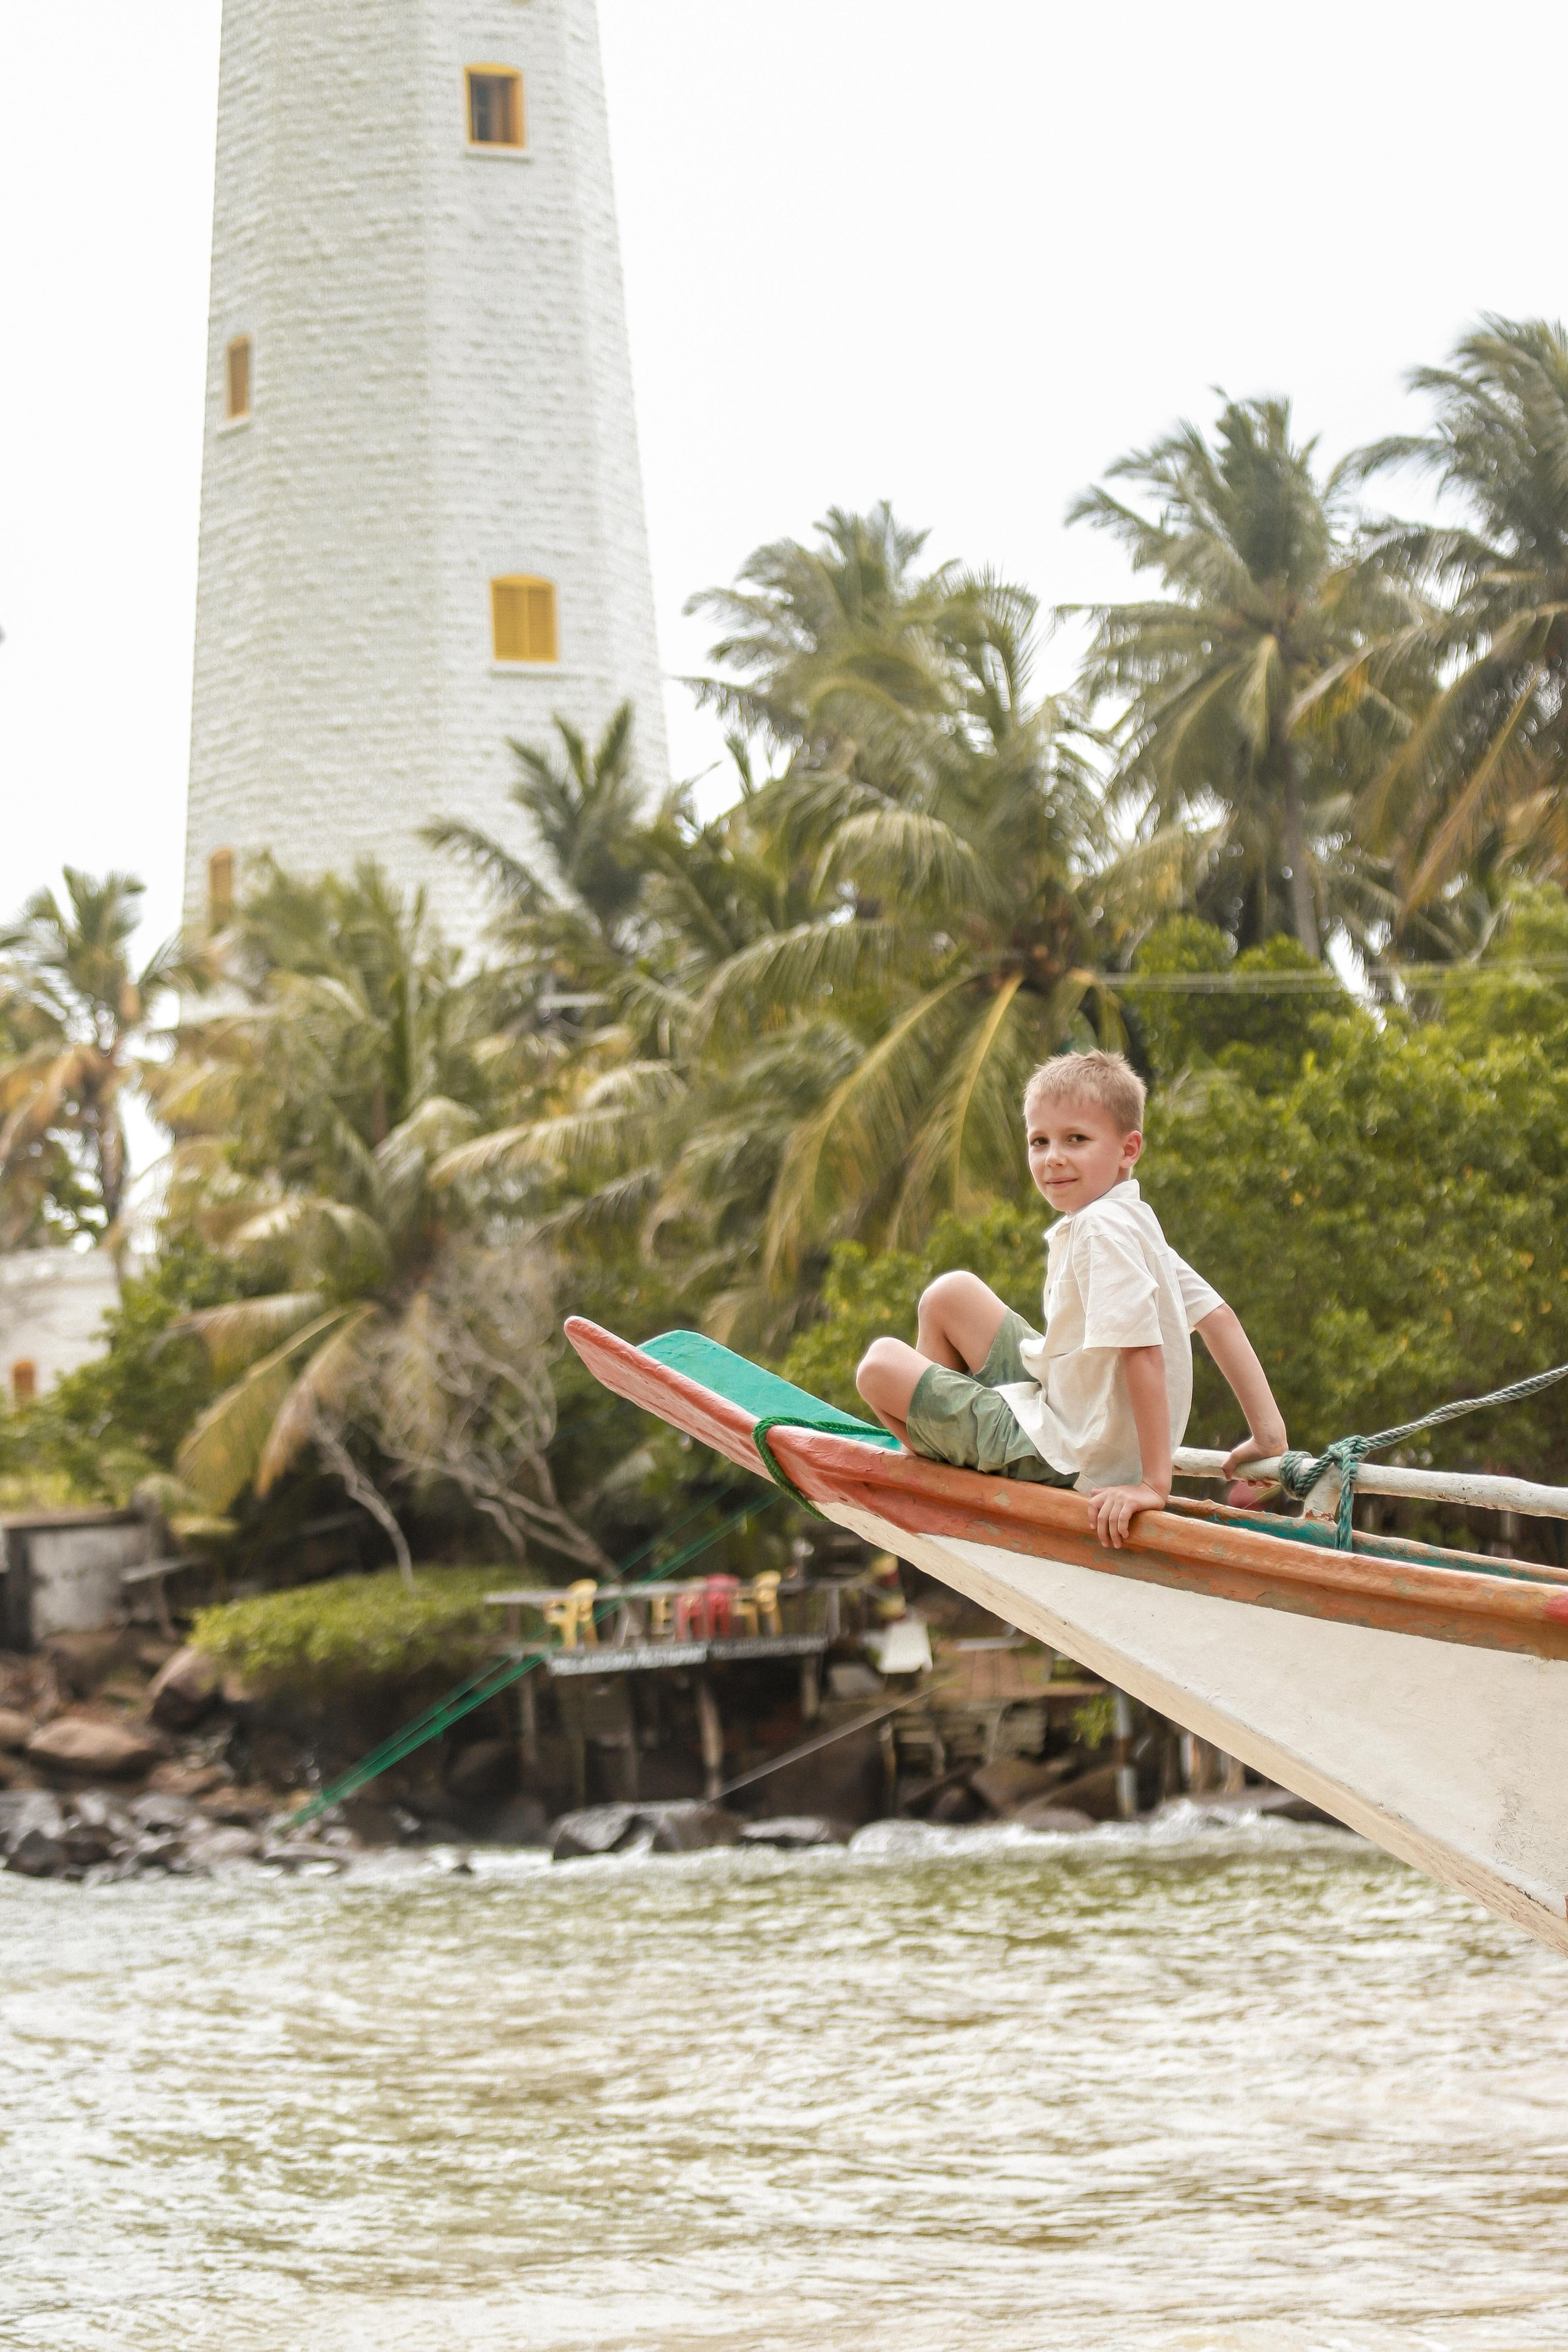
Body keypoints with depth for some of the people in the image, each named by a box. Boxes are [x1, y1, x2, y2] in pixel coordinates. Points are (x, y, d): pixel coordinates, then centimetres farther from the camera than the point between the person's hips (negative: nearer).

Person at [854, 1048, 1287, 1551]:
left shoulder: (1101, 1228, -25)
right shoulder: (1133, 1219, 4)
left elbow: (1142, 1349, -32)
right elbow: (1219, 1318, 4)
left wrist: (1154, 1484, -33)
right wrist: (1269, 1436, 2)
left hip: (1066, 1460, -10)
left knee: (880, 1365, 0)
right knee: (950, 1293, 18)